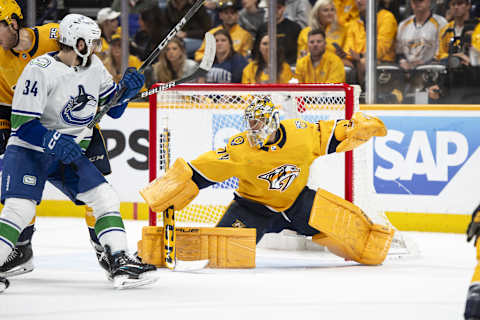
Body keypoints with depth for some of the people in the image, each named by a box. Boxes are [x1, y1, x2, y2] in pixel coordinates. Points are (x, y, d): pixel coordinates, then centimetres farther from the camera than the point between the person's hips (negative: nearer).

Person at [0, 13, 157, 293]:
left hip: (70, 154, 7)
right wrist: (54, 142, -34)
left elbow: (112, 108, 15)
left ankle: (120, 265, 0)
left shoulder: (93, 66, 3)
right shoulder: (40, 70, -20)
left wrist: (127, 89, -5)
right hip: (29, 150, -7)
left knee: (106, 198, -2)